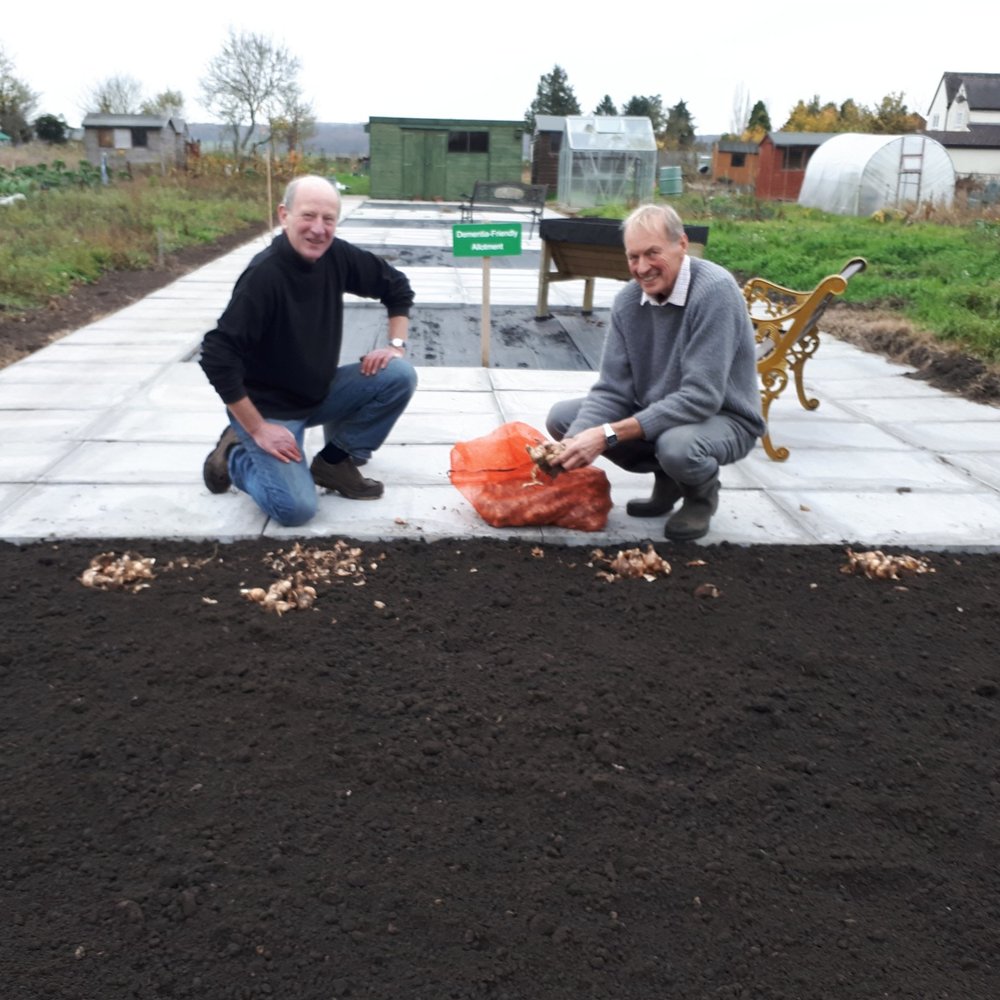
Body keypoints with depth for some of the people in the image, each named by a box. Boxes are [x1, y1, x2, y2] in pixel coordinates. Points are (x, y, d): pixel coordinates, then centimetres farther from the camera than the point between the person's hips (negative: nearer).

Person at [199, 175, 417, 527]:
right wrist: (257, 429, -25)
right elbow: (216, 355, -29)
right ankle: (235, 454, 9)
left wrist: (396, 344, -6)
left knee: (399, 375, -12)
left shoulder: (337, 256, -8)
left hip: (320, 391, 6)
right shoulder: (264, 275, -27)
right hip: (269, 406, -6)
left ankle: (335, 461, 4)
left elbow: (397, 287, 9)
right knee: (296, 507, -21)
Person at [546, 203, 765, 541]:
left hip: (722, 418, -6)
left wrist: (610, 435, -36)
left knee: (677, 445, -40)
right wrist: (576, 443, -27)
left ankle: (702, 493, -1)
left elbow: (700, 397, -32)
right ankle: (667, 479, 10)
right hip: (654, 413, 7)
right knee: (561, 417, -2)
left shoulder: (715, 291, -26)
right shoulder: (628, 300, -6)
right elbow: (611, 389, -7)